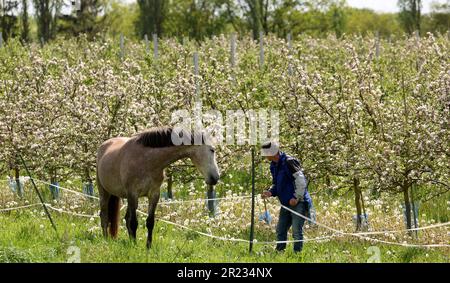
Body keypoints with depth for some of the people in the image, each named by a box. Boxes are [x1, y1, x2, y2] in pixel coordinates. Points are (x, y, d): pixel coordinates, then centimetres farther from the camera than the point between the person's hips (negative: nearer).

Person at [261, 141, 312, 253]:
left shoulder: (289, 162, -16)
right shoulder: (274, 166, 12)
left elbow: (301, 181, -19)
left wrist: (296, 197, -21)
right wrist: (270, 192, 1)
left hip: (298, 203, -9)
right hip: (286, 204, 9)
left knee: (297, 231, -8)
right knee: (280, 231, 9)